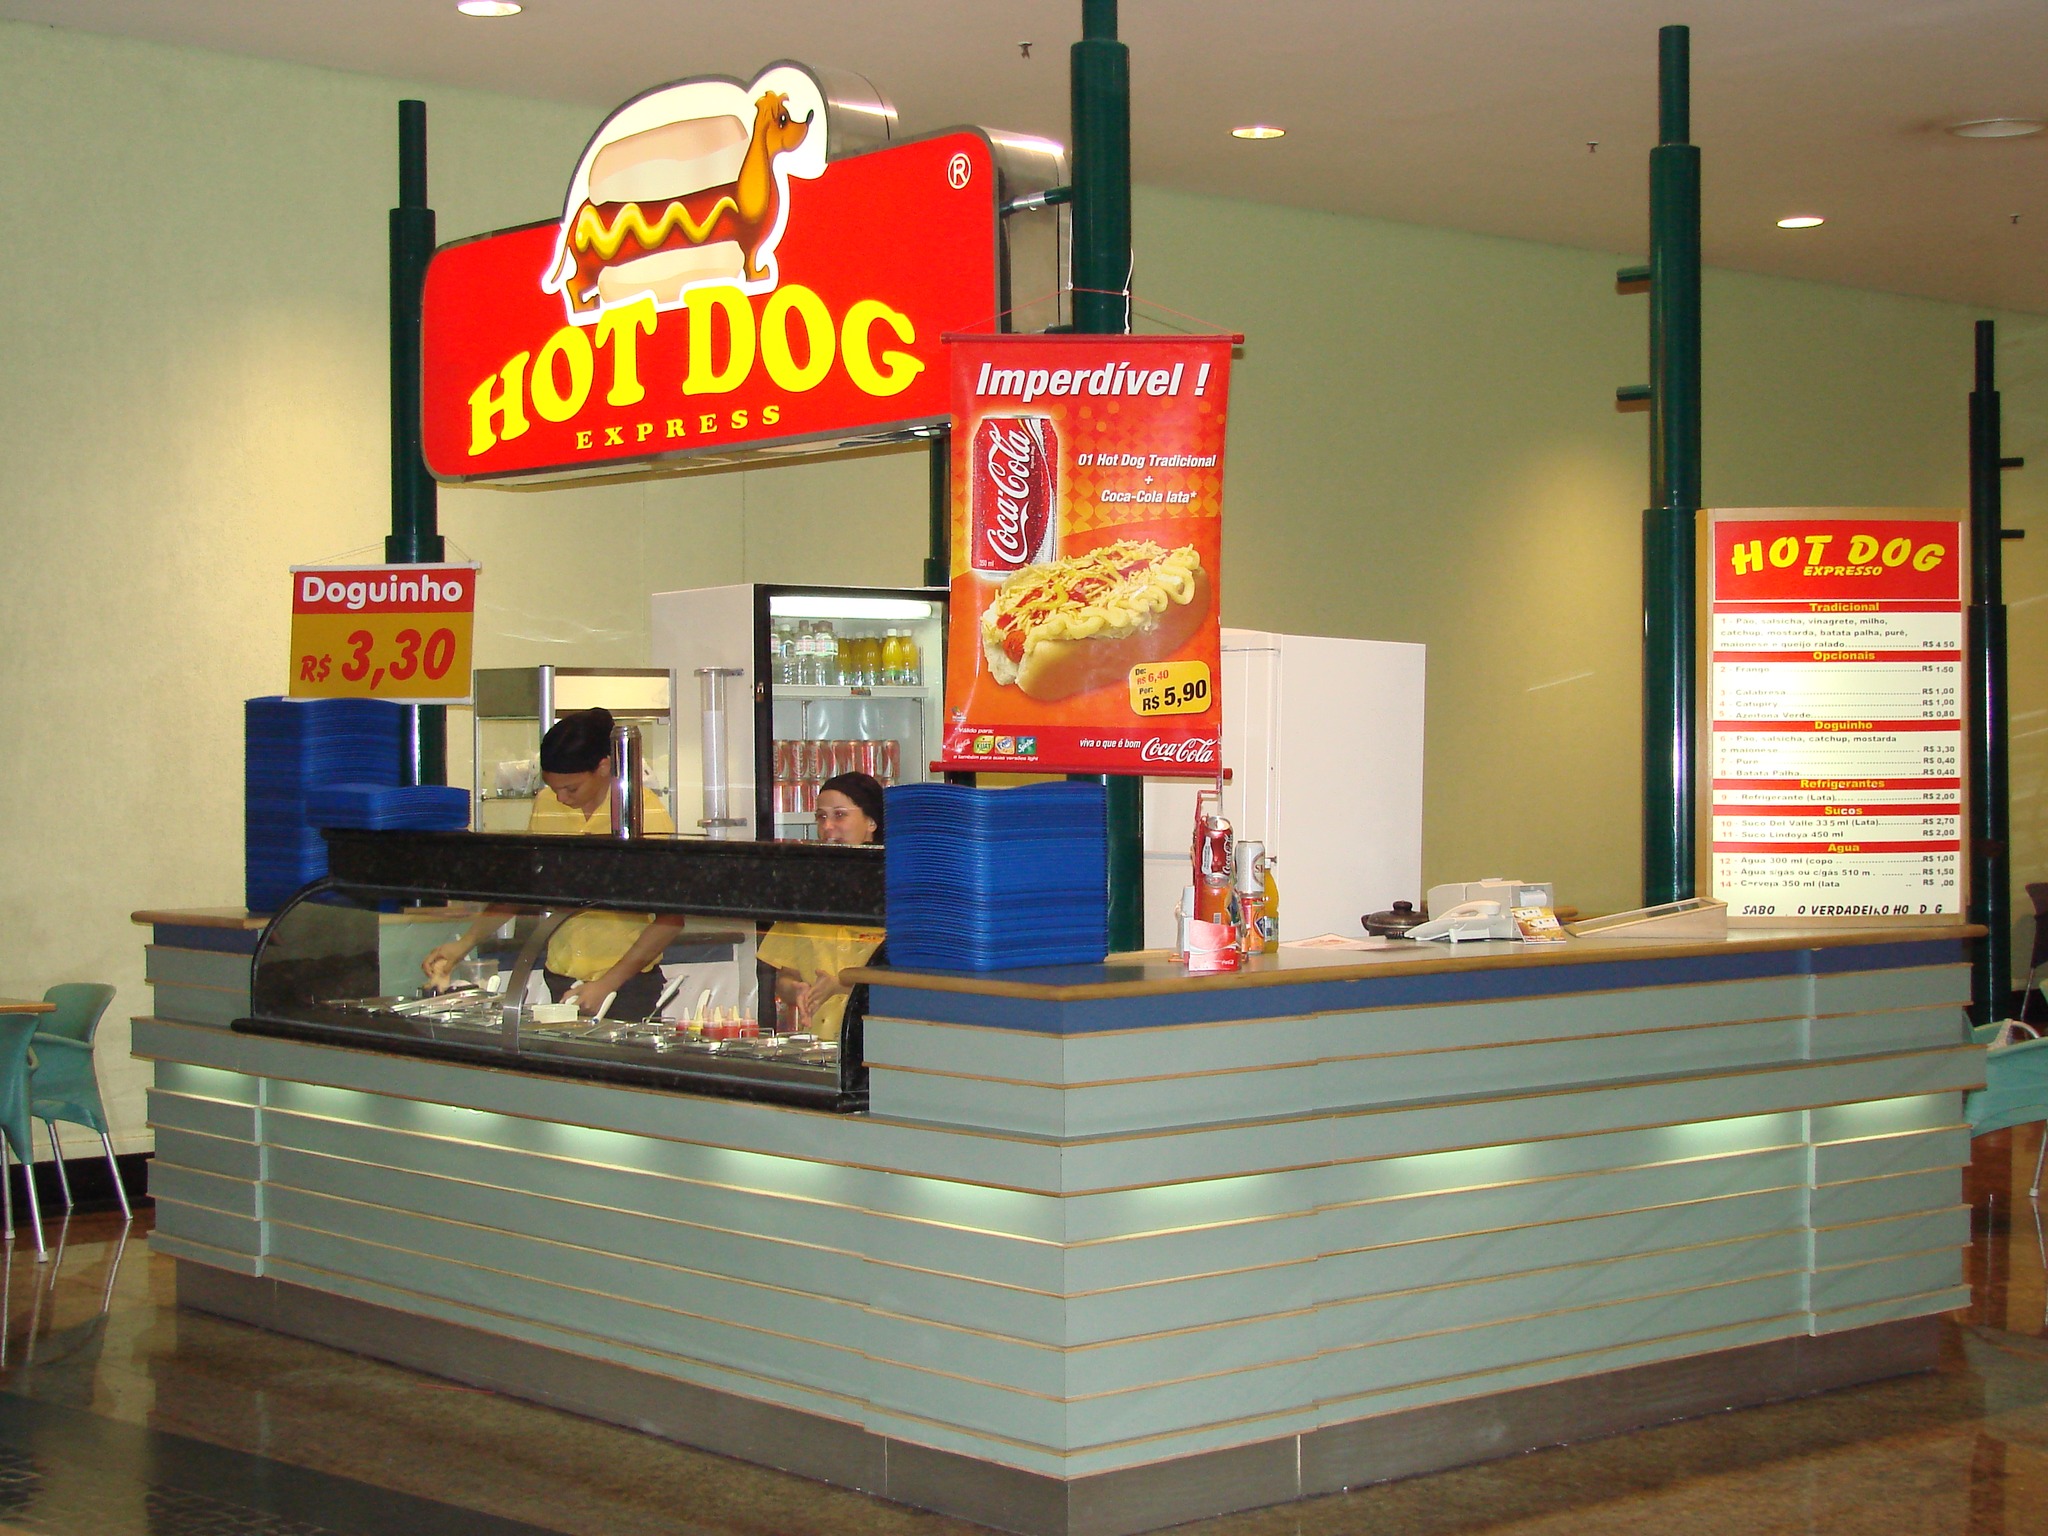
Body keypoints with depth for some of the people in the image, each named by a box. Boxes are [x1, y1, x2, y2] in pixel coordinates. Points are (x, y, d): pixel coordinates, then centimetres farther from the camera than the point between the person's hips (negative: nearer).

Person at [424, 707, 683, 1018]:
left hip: (630, 984, -4)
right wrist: (465, 943, 4)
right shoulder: (545, 805, 4)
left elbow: (670, 919, -10)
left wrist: (607, 984, -15)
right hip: (560, 979, 4)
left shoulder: (645, 811, -10)